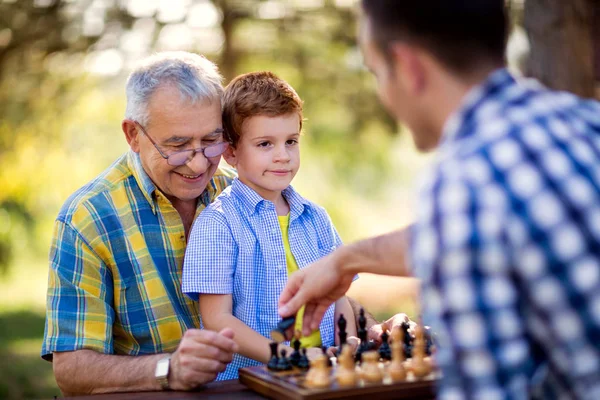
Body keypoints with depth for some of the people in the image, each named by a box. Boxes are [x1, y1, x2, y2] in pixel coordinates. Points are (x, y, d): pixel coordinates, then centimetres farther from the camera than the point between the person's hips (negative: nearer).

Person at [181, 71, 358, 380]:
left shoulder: (316, 219, 13)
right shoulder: (217, 224, -5)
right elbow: (217, 319, -8)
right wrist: (287, 357, -17)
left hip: (321, 377, 3)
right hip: (244, 381, -3)